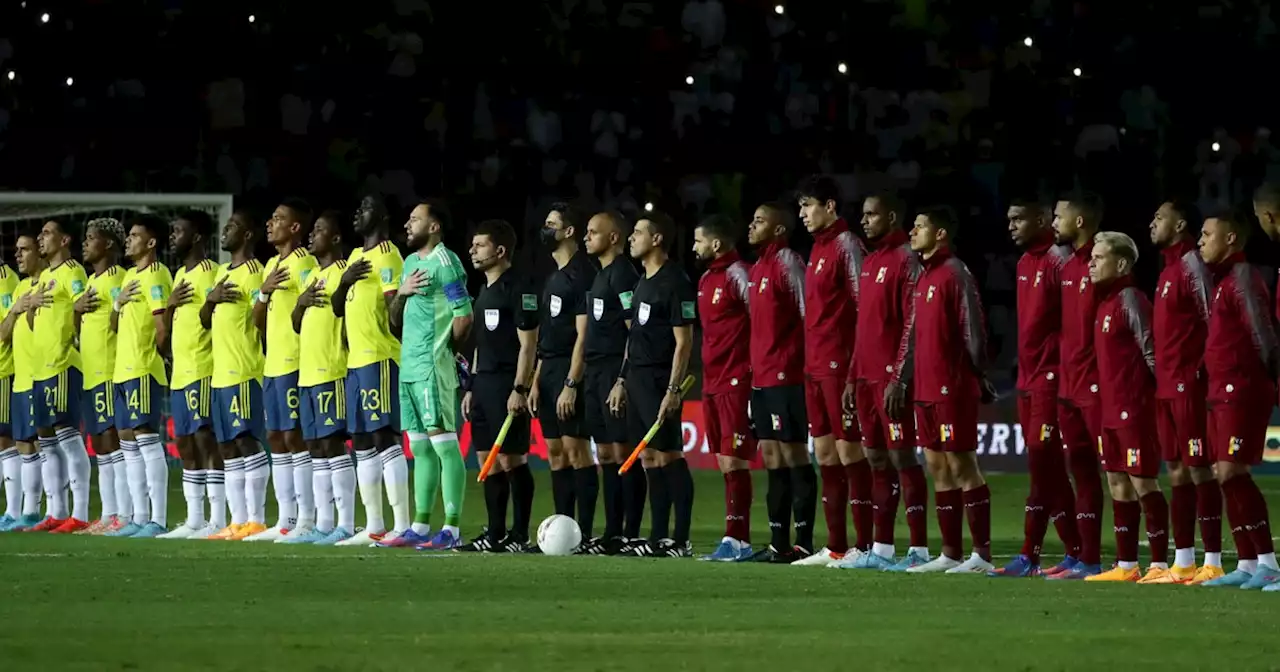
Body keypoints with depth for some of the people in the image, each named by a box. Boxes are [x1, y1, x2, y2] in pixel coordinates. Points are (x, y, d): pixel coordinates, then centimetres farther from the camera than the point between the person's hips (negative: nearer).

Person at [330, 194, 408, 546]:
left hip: (379, 359, -10)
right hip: (355, 359, 10)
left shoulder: (387, 255, -8)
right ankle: (373, 527, 13)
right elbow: (338, 308, 19)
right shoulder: (356, 256, 20)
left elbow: (395, 306, -16)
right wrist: (344, 282, 0)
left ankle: (401, 525, -15)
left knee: (385, 438, -13)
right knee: (362, 444, 9)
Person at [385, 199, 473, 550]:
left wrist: (443, 349, -1)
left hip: (433, 368, -9)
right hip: (410, 367, 9)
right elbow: (396, 319, 20)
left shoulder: (444, 262, -10)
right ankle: (420, 528, 14)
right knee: (420, 449, 11)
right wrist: (401, 292, 0)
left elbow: (463, 316, -14)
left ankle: (451, 530, -11)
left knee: (444, 444, -9)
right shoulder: (411, 262, 17)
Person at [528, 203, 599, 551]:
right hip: (549, 371, 10)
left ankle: (585, 534, -11)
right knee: (555, 452, 8)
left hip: (570, 371, -10)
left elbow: (582, 335, -16)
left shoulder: (582, 275, -11)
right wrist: (536, 381, 16)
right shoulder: (553, 277, 18)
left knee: (575, 448, -10)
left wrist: (571, 384, -20)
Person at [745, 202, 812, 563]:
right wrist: (755, 367, 18)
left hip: (786, 377, -9)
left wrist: (804, 365, -15)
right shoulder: (757, 268, 17)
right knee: (771, 457, 9)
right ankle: (779, 543, 12)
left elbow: (808, 313, -13)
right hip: (762, 378, 9)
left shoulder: (787, 262, -10)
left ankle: (803, 543, -6)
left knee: (793, 455, -7)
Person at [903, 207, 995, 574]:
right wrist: (913, 378, 16)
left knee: (961, 466, -7)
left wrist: (978, 375, -11)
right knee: (938, 467, 10)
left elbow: (973, 329, -14)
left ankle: (981, 554, -4)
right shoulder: (924, 277, 16)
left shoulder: (955, 274, -12)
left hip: (952, 388, -9)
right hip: (927, 388, 9)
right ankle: (950, 554, 15)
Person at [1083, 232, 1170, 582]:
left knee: (1142, 481, -5)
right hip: (1112, 408, 9)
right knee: (1118, 483, 12)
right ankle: (1126, 565, 18)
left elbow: (1151, 351, -15)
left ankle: (1160, 564, -1)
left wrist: (1164, 392, -15)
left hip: (1134, 407, -9)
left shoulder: (1131, 300, -13)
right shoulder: (1105, 302, 14)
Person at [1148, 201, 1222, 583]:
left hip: (1188, 385, -10)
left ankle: (1213, 562, -5)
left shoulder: (1191, 265, -11)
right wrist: (1162, 374, 17)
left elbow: (1212, 322, -16)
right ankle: (1183, 563, 15)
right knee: (1177, 472, 11)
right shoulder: (1169, 269, 17)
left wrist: (1202, 372, -17)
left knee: (1199, 470, -7)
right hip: (1167, 386, 10)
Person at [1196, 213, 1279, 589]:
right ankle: (1247, 564, 13)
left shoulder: (1243, 277, -12)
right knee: (1227, 477, 9)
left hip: (1241, 393, -10)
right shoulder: (1223, 280, 18)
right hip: (1222, 392, 10)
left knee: (1231, 473, -13)